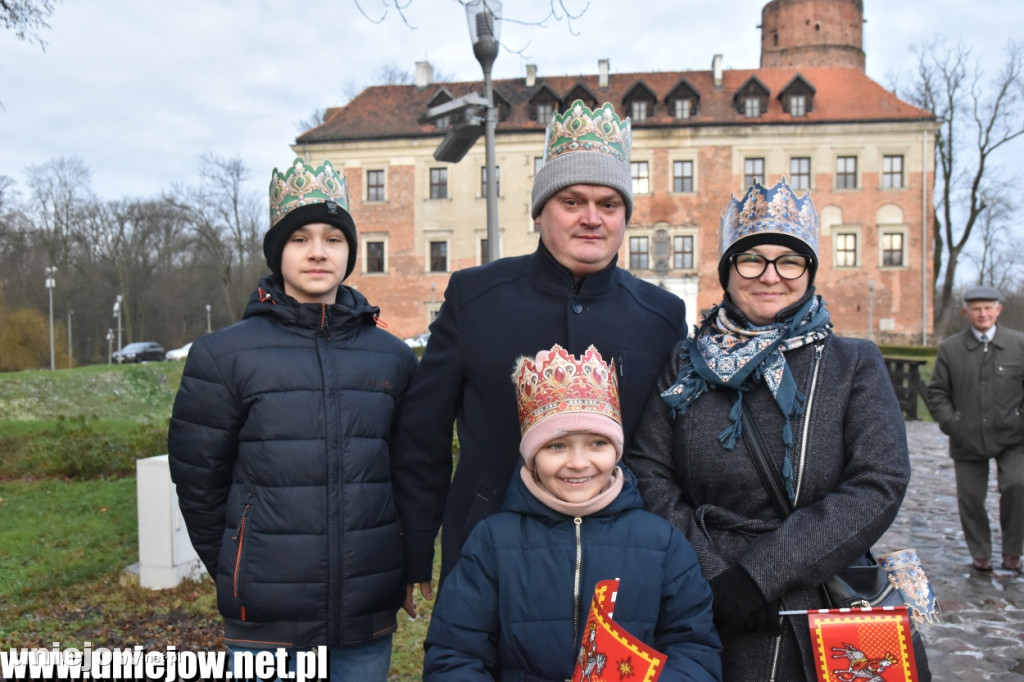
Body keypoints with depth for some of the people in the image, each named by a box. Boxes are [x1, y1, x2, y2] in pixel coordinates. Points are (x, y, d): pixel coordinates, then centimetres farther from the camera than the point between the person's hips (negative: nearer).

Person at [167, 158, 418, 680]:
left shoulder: (393, 358, 4)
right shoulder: (223, 356, -4)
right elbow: (198, 483, 2)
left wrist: (396, 571, 12)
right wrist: (241, 578, 8)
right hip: (266, 626, -2)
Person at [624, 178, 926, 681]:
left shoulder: (855, 364, 1)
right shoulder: (685, 366, 3)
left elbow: (880, 485, -10)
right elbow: (648, 474, -4)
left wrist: (759, 573, -17)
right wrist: (714, 577, -17)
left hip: (824, 623, 0)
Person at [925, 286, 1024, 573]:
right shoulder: (950, 348, 4)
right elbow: (936, 393, 6)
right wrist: (951, 424, -5)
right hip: (968, 440, 1)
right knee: (970, 498, 7)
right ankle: (980, 554, 26)